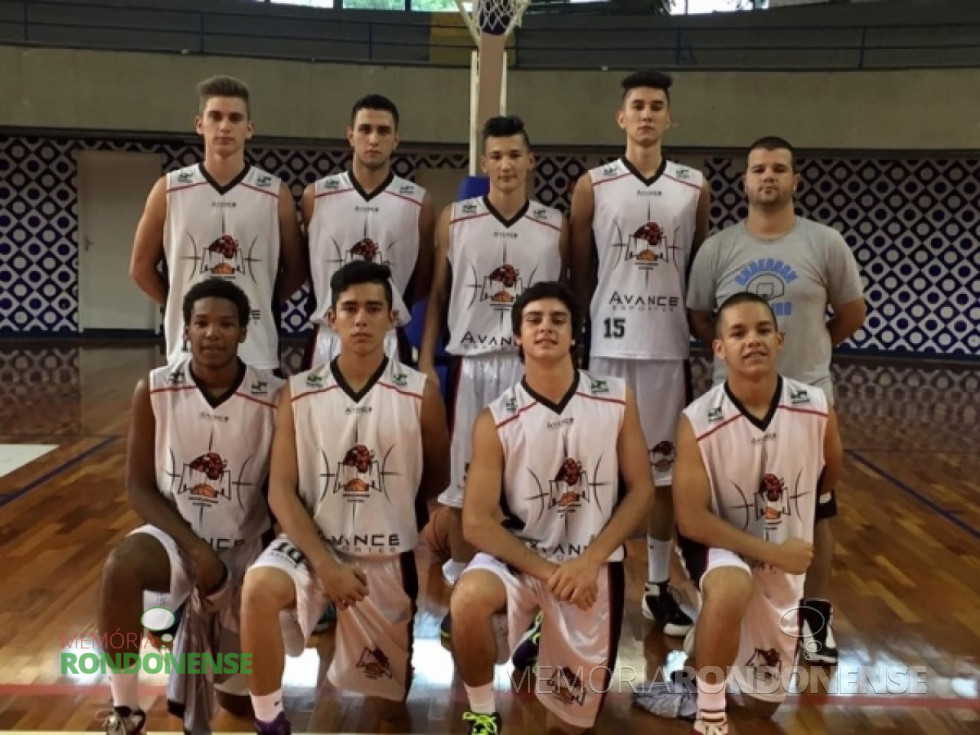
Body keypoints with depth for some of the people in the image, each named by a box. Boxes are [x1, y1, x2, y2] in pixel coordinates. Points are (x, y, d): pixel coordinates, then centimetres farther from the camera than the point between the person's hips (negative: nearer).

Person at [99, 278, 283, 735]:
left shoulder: (273, 398, -13)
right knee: (120, 568, -37)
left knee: (237, 697, 5)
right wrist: (195, 548, -18)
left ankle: (202, 628, 39)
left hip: (245, 547, 1)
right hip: (174, 535, 0)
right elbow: (139, 488, -7)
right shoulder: (154, 390, -10)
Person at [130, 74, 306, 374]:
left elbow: (296, 269, 8)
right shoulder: (169, 190, 1)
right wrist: (181, 307, 4)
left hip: (257, 353, 0)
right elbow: (141, 268, 9)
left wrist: (259, 307, 3)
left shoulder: (275, 194, 0)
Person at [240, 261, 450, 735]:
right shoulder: (298, 393, -5)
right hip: (313, 546, 0)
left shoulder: (420, 393, -7)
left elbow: (438, 479, 7)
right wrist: (323, 563, -17)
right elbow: (281, 491, -8)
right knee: (258, 589, -34)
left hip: (388, 557, 1)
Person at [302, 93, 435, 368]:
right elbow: (304, 266, 13)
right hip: (328, 340, 1)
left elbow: (423, 278, 10)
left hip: (389, 342, 0)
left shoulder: (418, 202, 1)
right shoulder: (316, 196, 3)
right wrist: (328, 308, 9)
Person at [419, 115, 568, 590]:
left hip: (533, 364, 0)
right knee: (463, 471, 7)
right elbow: (437, 294, 5)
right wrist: (426, 360, -1)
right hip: (471, 361, 0)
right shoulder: (454, 220, 1)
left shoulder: (556, 226, 2)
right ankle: (459, 570, 23)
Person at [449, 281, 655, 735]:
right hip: (520, 558, -1)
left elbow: (641, 489, -2)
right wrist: (546, 572, -19)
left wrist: (590, 560, -14)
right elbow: (477, 523, -11)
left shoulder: (617, 400, -5)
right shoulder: (496, 421, -11)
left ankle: (545, 640, 43)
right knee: (468, 600, -36)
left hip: (594, 565, 2)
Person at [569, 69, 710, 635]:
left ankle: (659, 586, 21)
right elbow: (579, 272, 4)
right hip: (609, 343, -2)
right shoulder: (593, 185, 1)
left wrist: (703, 336, 6)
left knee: (666, 465, 8)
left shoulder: (695, 188, 6)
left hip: (670, 345, 2)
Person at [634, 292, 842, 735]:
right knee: (732, 589, -42)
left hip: (787, 559, 4)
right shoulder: (697, 423, -23)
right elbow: (691, 519, -21)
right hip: (720, 543, -4)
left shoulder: (817, 409, -15)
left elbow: (829, 474, 7)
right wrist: (770, 550, -24)